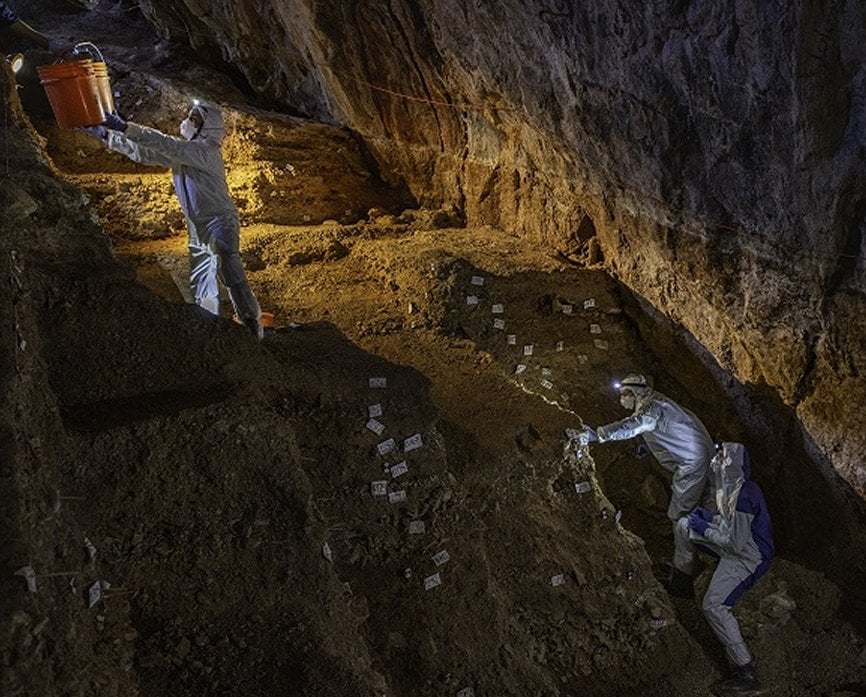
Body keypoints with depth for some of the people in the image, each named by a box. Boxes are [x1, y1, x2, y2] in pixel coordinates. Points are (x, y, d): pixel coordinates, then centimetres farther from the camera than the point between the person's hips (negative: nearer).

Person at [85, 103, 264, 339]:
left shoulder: (207, 150, -14)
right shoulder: (180, 152, 12)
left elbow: (165, 144, -25)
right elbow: (143, 153, 13)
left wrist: (125, 127, -26)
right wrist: (107, 135, 7)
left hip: (220, 222, -9)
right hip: (198, 229, 9)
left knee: (231, 274, -23)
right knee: (201, 286, 12)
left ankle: (253, 326, -21)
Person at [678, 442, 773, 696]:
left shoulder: (742, 497, -33)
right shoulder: (732, 485, -3)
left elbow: (734, 542, -30)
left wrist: (703, 527, -19)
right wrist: (704, 516, 2)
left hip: (747, 557, -10)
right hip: (737, 541, 10)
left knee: (715, 606, -18)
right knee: (684, 525, 15)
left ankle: (746, 674, -14)